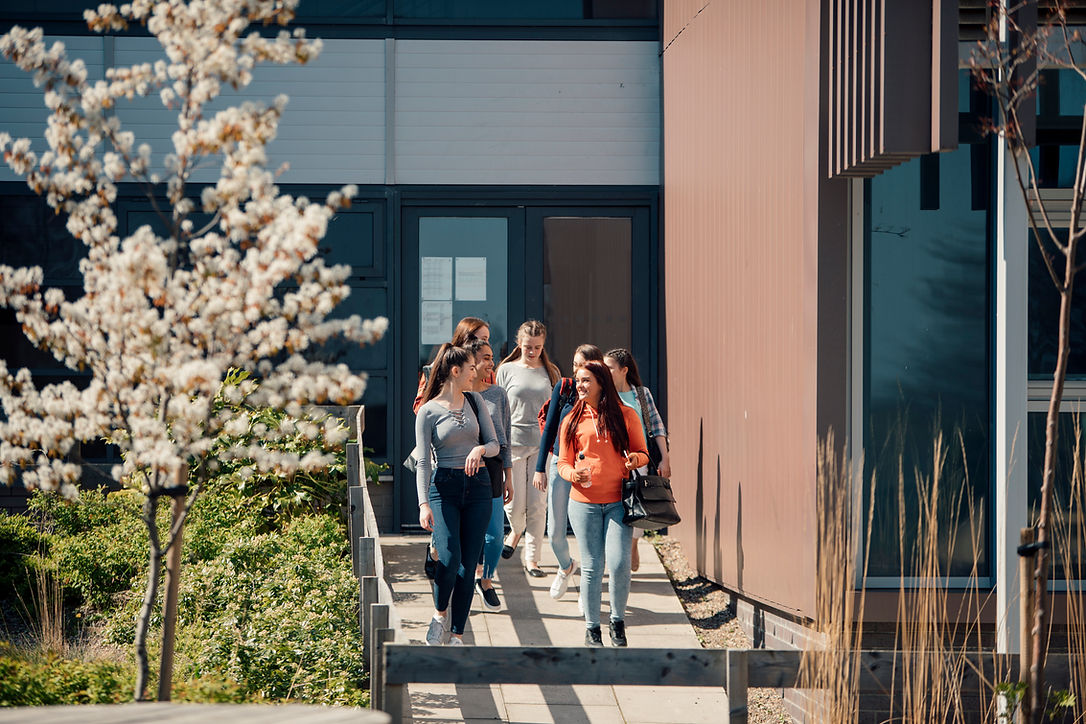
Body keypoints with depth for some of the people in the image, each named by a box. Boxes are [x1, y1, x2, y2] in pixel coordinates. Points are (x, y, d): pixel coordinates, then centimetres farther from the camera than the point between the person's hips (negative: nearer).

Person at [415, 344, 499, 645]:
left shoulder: (475, 402, 10)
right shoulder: (428, 411, -3)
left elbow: (495, 444, 9)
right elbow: (423, 462, -6)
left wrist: (480, 449, -15)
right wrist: (424, 504, -17)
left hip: (478, 485, 4)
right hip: (444, 487, -4)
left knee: (468, 564, 1)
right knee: (449, 559, -19)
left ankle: (457, 635, 6)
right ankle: (440, 615, 7)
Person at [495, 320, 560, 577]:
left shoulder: (550, 372, 9)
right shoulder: (507, 370, 5)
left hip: (543, 443, 1)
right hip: (514, 442, -1)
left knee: (537, 504, -4)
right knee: (515, 504, -2)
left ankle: (531, 558, 5)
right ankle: (516, 530, 32)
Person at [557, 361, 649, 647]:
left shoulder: (625, 416, 4)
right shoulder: (572, 421, 8)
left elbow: (643, 453, 10)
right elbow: (563, 463, 11)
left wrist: (636, 459, -13)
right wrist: (572, 474, -12)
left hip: (618, 501, -1)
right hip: (584, 503, 1)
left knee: (619, 564, -10)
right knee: (591, 566, 2)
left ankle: (618, 622, 11)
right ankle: (591, 628, 13)